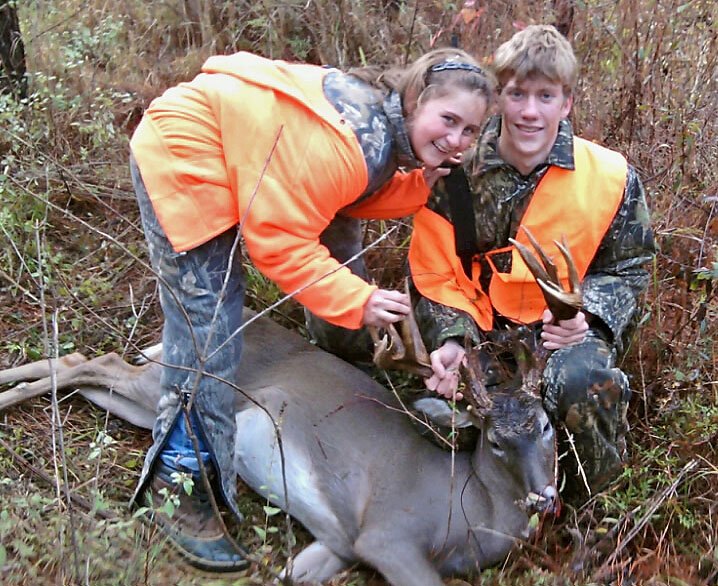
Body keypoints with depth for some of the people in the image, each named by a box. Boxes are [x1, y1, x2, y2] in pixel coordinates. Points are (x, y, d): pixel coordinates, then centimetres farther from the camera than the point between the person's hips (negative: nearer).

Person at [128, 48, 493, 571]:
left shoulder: (387, 124, -3)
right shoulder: (347, 144, -32)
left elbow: (345, 198, 1)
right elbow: (279, 240, -29)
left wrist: (419, 186, -12)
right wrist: (358, 301, -31)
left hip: (230, 158, 10)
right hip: (181, 159, -9)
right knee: (208, 328, -12)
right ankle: (179, 481, -2)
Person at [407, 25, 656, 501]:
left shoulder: (612, 178, -6)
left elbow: (627, 270, 6)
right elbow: (435, 275, 0)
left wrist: (588, 315, -14)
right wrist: (452, 340, -18)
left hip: (568, 332, -1)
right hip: (484, 331, 1)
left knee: (583, 380, -36)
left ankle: (588, 493, -1)